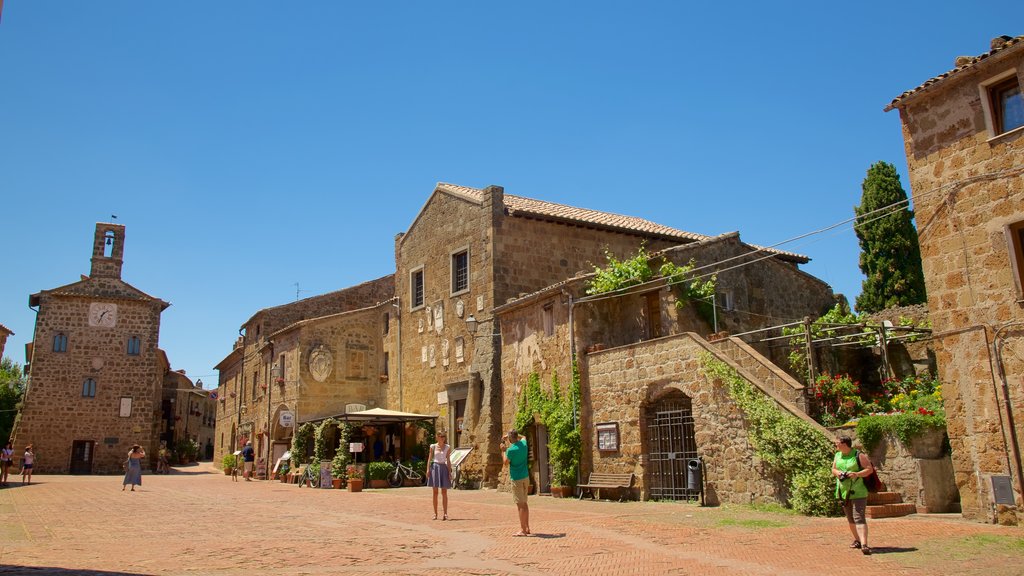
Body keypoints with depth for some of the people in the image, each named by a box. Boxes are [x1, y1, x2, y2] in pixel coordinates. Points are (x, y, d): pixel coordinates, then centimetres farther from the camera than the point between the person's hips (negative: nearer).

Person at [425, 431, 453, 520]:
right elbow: (430, 458, 4)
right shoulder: (433, 446, 4)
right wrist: (428, 469, -6)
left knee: (444, 492, 0)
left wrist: (450, 472, 0)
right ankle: (435, 513, 7)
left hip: (443, 468, 0)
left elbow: (448, 460, 6)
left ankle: (445, 513, 3)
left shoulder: (447, 447, 5)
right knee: (435, 492, 2)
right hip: (435, 467, 0)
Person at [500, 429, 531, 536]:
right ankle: (527, 528, 22)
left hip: (517, 479, -7)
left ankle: (523, 530, -2)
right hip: (525, 477, 7)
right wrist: (515, 436, 20)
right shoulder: (524, 444, 1)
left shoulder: (511, 450, -19)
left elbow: (506, 462, -3)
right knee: (524, 503, 16)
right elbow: (523, 438, 27)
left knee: (520, 504, -4)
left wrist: (503, 450, 6)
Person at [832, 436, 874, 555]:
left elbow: (870, 469, -10)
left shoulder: (858, 455, -10)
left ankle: (864, 544, -23)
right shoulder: (838, 455, 10)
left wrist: (857, 474, -24)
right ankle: (857, 540, 31)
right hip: (843, 492, 7)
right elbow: (833, 469, 16)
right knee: (850, 519, 16)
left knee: (859, 518, -17)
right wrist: (837, 472, -7)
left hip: (858, 492, -7)